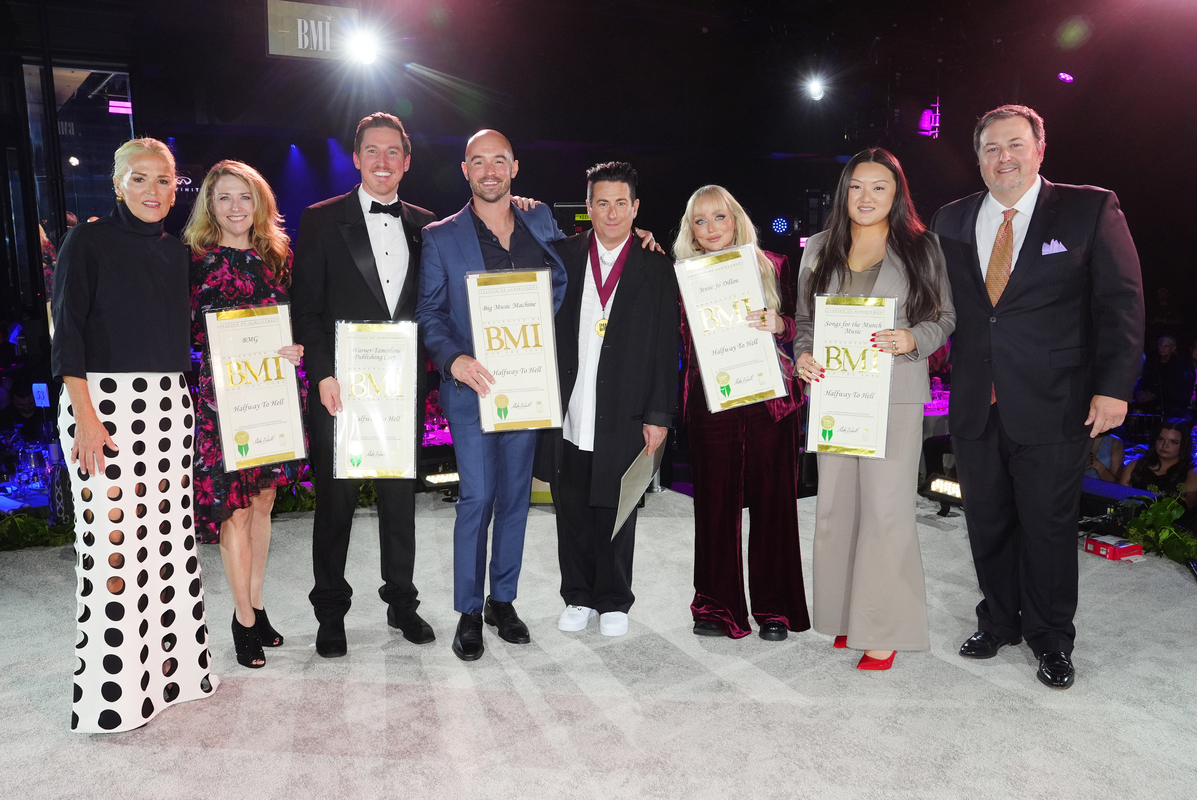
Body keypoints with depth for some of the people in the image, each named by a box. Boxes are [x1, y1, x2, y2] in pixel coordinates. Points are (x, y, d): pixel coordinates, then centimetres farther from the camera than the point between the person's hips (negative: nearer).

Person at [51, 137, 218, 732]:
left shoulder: (176, 252, 15)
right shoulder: (88, 242, -1)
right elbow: (67, 329, -7)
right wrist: (84, 413, -15)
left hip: (168, 404, 5)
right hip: (103, 399, -5)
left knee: (168, 532, 7)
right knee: (112, 537, -6)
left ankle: (170, 665, 20)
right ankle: (111, 689, 7)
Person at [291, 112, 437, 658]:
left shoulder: (423, 225, 10)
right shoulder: (322, 220, 0)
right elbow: (304, 308, -3)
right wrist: (322, 375, -12)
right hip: (340, 387, -3)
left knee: (401, 496, 12)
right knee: (335, 501, 6)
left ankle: (402, 603, 28)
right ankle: (331, 614, 21)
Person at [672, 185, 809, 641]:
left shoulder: (772, 267, 7)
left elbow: (799, 327, 8)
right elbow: (681, 341, 4)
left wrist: (778, 323, -12)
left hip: (769, 398, 0)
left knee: (772, 501, 4)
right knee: (714, 503, 3)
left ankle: (774, 609, 19)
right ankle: (718, 607, 18)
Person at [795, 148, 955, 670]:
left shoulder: (921, 248, 4)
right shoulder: (819, 250, 13)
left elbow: (945, 317, 5)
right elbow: (804, 319, 15)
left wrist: (912, 340, -15)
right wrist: (802, 356, -4)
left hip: (894, 395, -3)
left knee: (887, 506, -6)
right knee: (835, 503, 6)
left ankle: (884, 630, 6)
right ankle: (848, 613, 21)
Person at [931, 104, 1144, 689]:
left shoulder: (1090, 210, -1)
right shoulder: (951, 221, 8)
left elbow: (1121, 302, -4)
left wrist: (1113, 386, -10)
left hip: (1052, 406, -3)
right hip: (975, 405, 3)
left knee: (1048, 526, 7)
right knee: (987, 524, 14)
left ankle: (1050, 640, 27)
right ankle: (998, 621, 34)